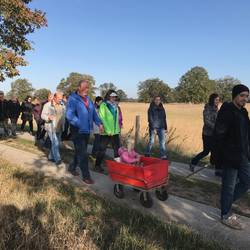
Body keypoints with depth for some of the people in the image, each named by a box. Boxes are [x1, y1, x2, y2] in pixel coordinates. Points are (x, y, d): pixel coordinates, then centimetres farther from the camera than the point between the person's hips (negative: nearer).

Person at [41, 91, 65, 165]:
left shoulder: (62, 106, 9)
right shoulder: (47, 105, -6)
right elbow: (43, 115, -6)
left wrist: (63, 125, 12)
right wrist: (48, 117, -27)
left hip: (59, 128, 6)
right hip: (51, 128, -6)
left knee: (56, 143, 12)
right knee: (55, 143, -12)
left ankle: (51, 157, 27)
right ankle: (57, 159, -9)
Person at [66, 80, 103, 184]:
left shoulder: (88, 99, 10)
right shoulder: (73, 99, -13)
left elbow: (93, 112, 14)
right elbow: (69, 115, -22)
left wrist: (99, 123, 2)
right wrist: (80, 124, -24)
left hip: (87, 130, 7)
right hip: (78, 131, -7)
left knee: (79, 152, 19)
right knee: (83, 154, -4)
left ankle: (72, 167, 39)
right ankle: (86, 176, 7)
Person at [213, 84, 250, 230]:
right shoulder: (227, 111, -16)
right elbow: (219, 135, -20)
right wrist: (220, 156, -22)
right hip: (230, 156, -9)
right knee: (229, 186, 3)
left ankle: (226, 203, 33)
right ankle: (226, 215, 21)